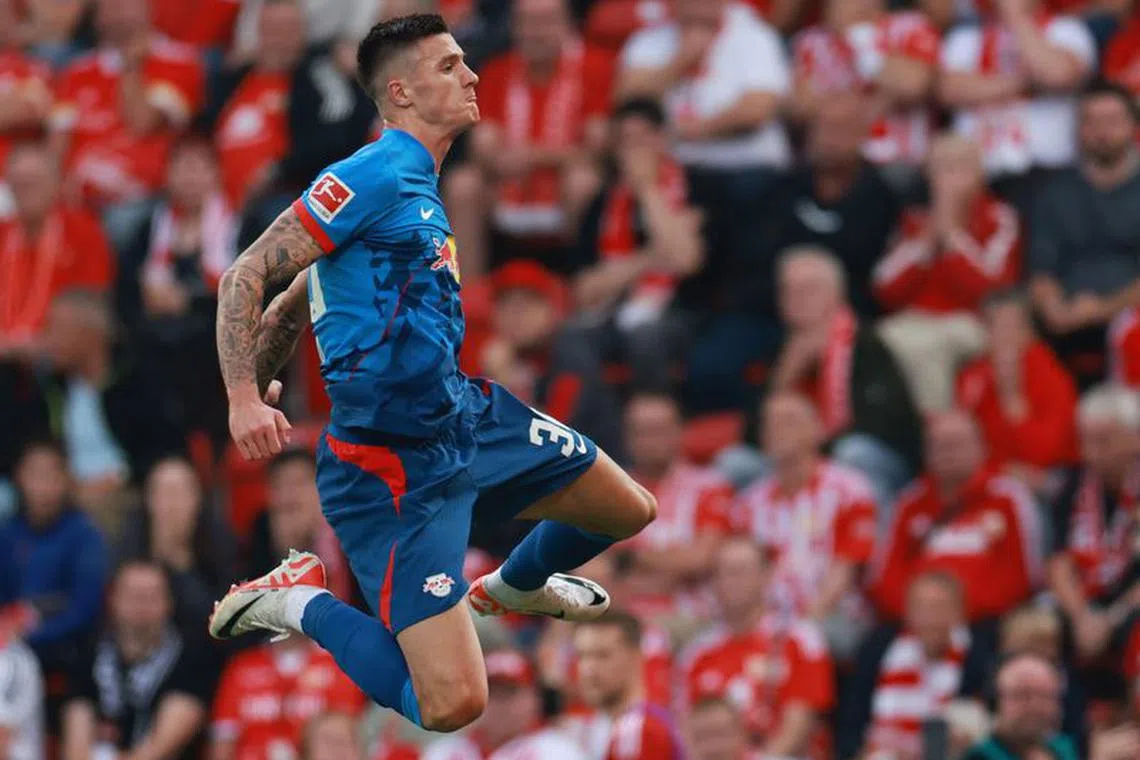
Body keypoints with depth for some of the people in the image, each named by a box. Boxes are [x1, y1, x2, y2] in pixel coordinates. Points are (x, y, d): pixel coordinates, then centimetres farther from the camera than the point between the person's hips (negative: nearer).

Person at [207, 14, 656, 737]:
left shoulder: (419, 186, 15)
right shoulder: (376, 175, -14)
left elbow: (293, 301, 20)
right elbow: (247, 274, -18)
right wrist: (244, 400, -26)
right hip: (398, 466, -9)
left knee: (629, 511, 19)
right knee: (452, 705, -17)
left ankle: (513, 587, 47)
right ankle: (301, 602, 4)